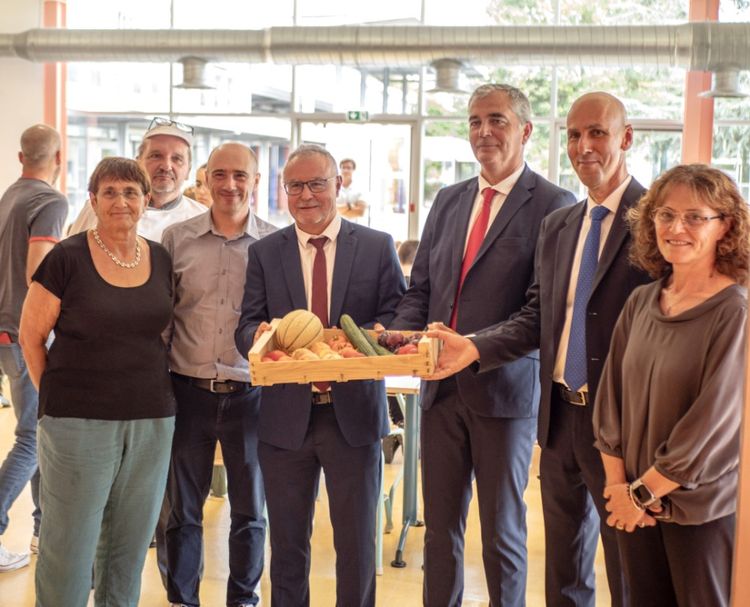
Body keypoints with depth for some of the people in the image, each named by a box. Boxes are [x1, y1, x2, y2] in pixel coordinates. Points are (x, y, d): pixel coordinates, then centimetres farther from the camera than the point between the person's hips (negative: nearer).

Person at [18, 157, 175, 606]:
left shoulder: (163, 261, 6)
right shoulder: (67, 258, -7)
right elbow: (31, 336, 0)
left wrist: (154, 391, 9)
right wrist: (55, 394, 0)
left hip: (152, 421, 4)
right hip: (79, 420, -4)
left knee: (130, 544, 13)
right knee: (69, 545, 4)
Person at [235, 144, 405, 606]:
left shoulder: (378, 247, 1)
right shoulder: (264, 252, 6)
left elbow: (399, 318, -2)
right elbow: (247, 328, 2)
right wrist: (260, 335, -22)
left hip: (354, 413, -1)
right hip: (286, 416, 2)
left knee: (357, 541, 9)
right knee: (288, 542, 14)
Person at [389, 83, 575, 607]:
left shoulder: (552, 205, -7)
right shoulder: (449, 200, 12)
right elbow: (421, 290, 14)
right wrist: (401, 336, -5)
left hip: (504, 387, -5)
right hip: (442, 386, 6)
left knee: (502, 529, 8)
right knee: (440, 525, 14)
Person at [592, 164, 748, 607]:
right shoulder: (641, 303, 3)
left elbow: (715, 420, -17)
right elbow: (612, 393, 5)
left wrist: (643, 491, -11)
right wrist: (618, 483, -3)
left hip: (702, 508, -5)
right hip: (635, 505, 5)